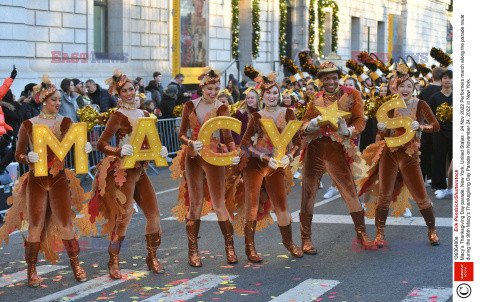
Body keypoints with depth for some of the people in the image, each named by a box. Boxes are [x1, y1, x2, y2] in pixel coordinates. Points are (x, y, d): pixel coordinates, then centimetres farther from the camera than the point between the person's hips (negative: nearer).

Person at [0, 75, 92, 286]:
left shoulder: (65, 123, 5)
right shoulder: (28, 125, 2)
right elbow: (18, 155, 4)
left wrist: (86, 148, -29)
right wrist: (28, 158, -17)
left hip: (59, 179, 1)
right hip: (37, 180, 0)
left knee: (65, 225, -4)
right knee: (36, 226, -2)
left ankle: (75, 264, 12)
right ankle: (31, 270, 10)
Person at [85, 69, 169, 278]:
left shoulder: (144, 115, 15)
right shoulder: (118, 116, -5)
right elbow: (101, 144, -11)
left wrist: (160, 150, 1)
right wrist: (120, 151, -27)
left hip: (140, 169, 6)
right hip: (123, 170, -6)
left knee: (154, 213, 2)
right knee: (124, 216, -10)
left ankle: (152, 258, 16)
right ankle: (113, 262, 2)